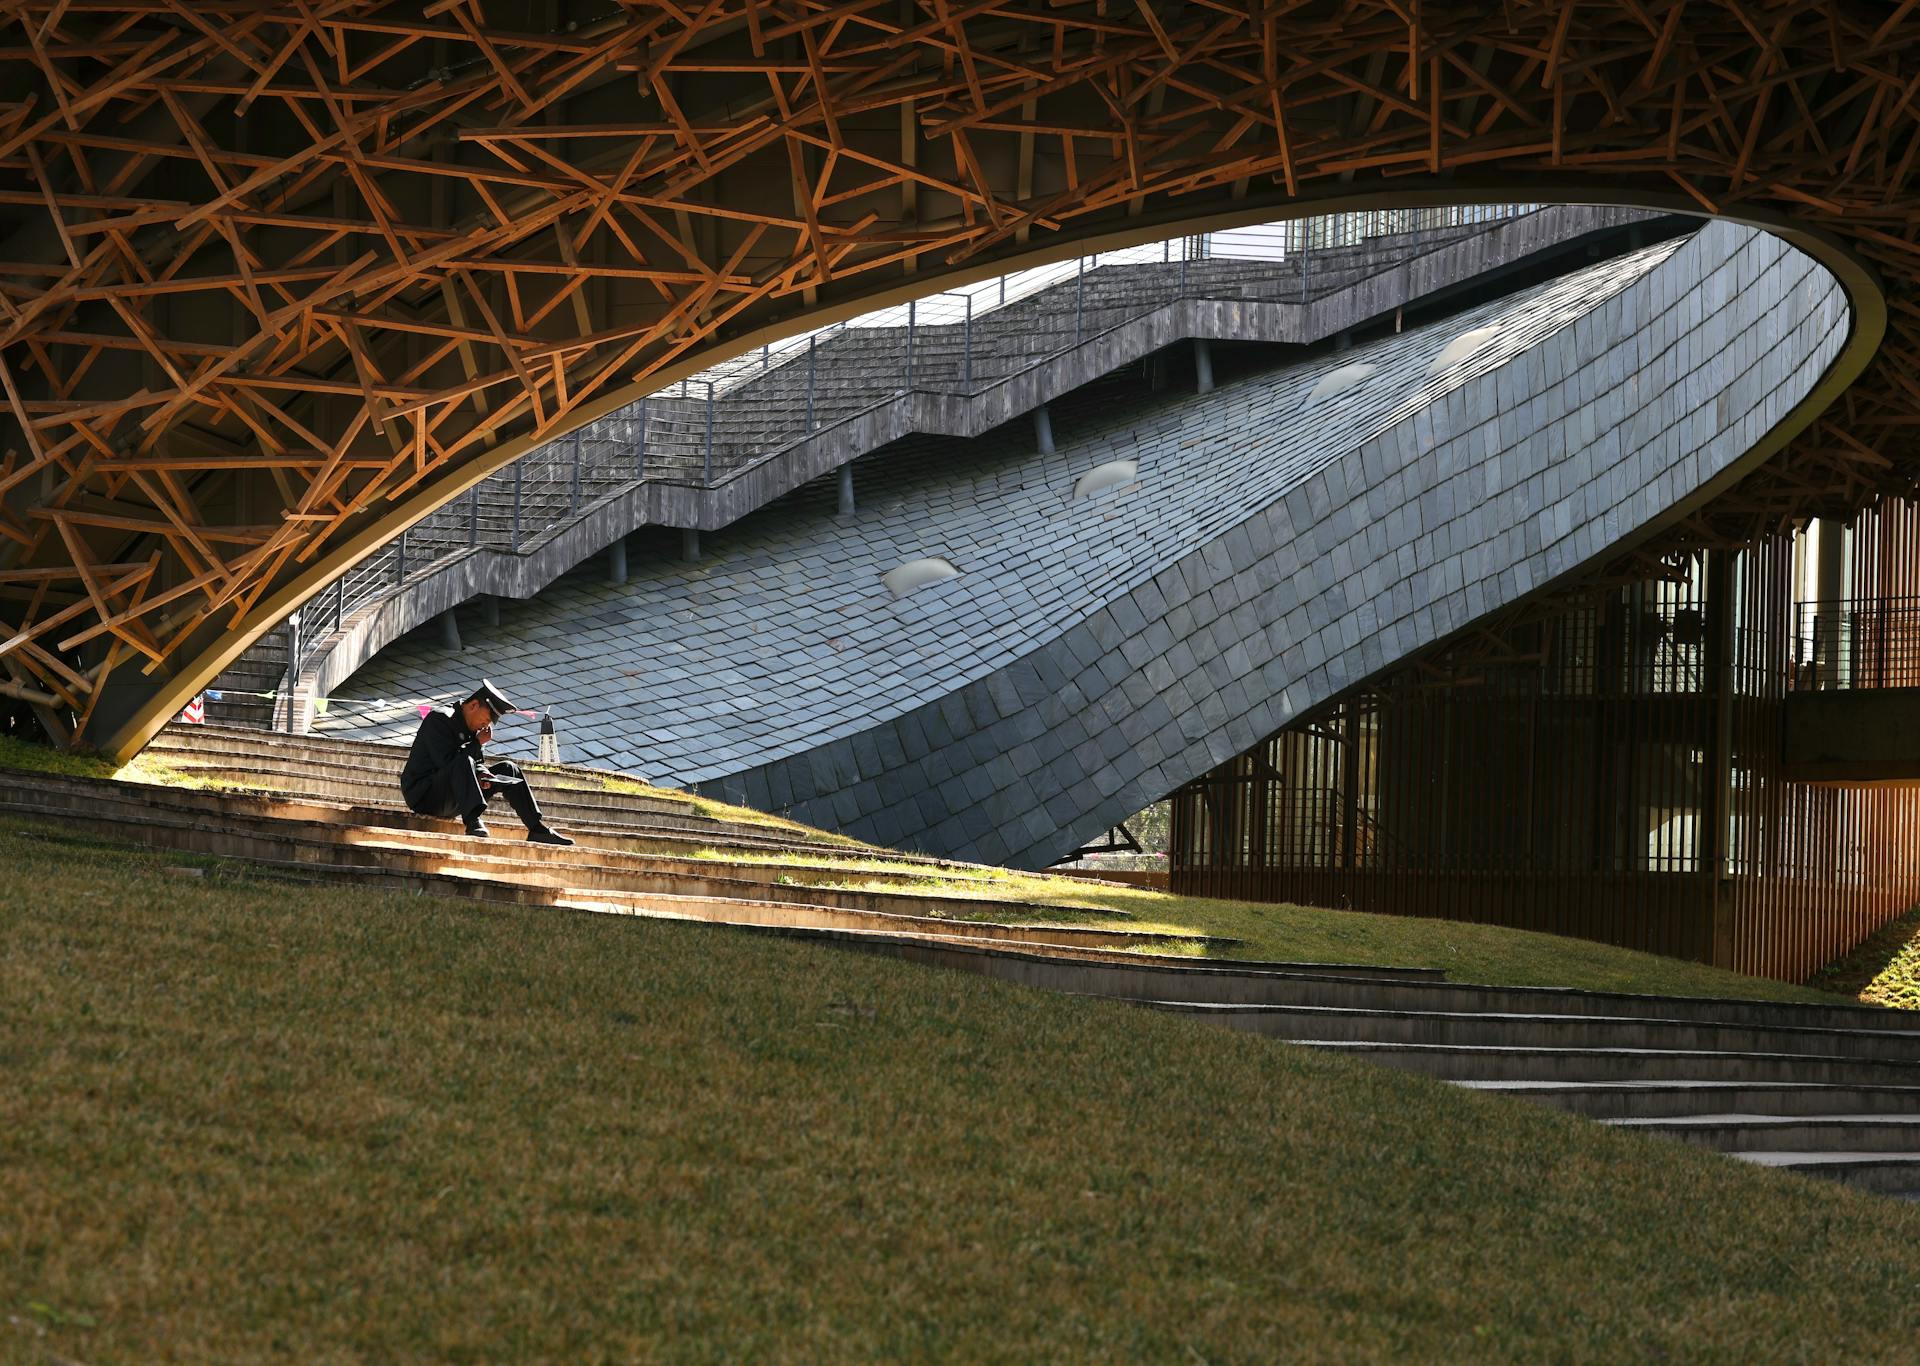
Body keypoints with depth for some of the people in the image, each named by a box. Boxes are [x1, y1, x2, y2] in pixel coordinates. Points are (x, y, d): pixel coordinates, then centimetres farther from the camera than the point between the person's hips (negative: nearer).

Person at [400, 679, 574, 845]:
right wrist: (478, 743, -15)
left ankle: (537, 829, 3)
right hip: (424, 794, -9)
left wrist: (482, 774, -10)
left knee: (508, 769, 7)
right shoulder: (439, 719, -14)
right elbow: (447, 761, -24)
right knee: (463, 762, -36)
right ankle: (473, 822, -49)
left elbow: (478, 763, 14)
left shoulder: (473, 728, 12)